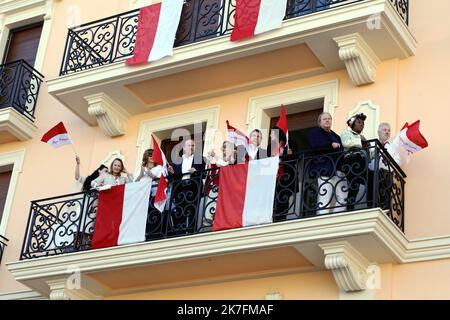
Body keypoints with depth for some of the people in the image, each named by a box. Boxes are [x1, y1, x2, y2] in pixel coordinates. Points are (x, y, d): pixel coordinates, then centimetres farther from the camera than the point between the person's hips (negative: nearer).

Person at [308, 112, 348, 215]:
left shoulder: (335, 136, 31)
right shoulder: (314, 132, 12)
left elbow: (341, 151, 25)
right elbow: (314, 147, -7)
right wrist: (331, 145, -10)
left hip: (338, 170, 6)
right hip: (325, 170, -6)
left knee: (342, 200, -6)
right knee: (325, 200, -16)